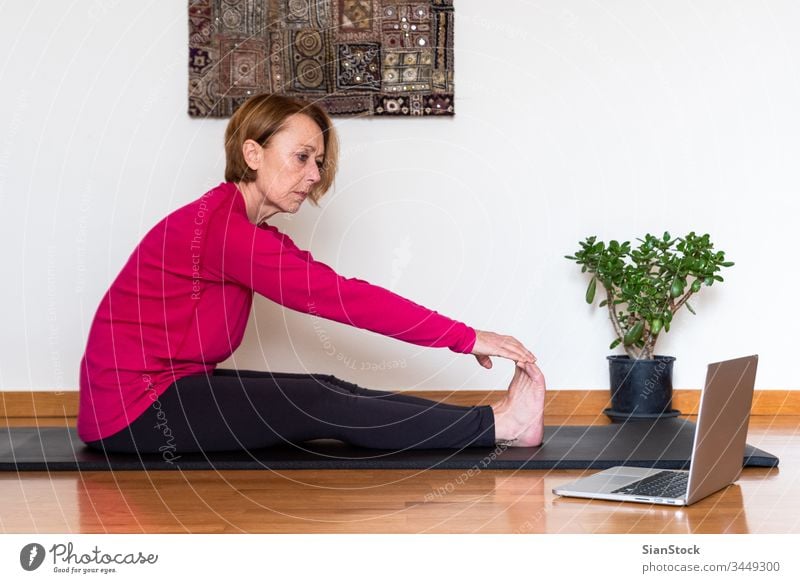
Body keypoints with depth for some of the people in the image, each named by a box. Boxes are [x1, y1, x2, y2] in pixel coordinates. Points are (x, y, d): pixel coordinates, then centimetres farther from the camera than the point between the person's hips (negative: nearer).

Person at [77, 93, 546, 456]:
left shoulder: (251, 232, 11)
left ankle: (493, 421, -5)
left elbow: (334, 294, 4)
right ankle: (497, 426, -11)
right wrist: (466, 338, -20)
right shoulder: (222, 225, -21)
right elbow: (339, 296, -23)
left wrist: (464, 337, -4)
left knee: (328, 391, -3)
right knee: (324, 406, -14)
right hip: (131, 412, -9)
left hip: (165, 391, 9)